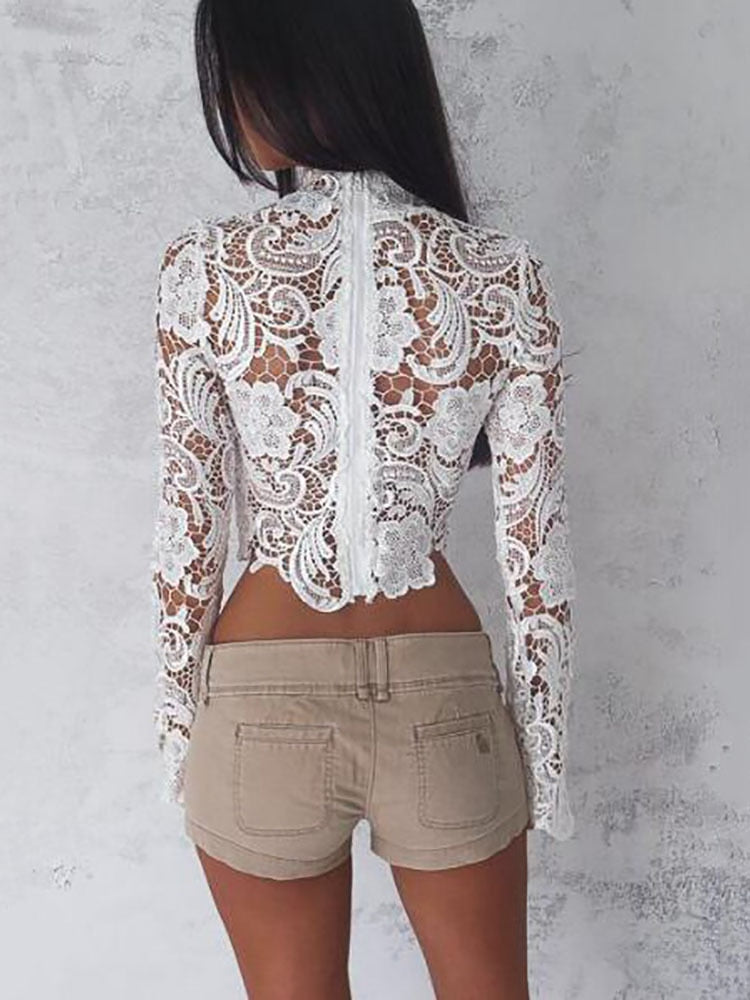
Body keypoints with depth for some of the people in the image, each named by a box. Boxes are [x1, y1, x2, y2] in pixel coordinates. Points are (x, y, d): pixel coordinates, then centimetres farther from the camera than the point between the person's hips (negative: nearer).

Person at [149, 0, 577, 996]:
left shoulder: (205, 268, -12)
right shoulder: (505, 275, -9)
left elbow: (190, 523, -6)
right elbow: (534, 541, -6)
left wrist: (177, 709, 9)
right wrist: (546, 740, 6)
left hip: (263, 703, 0)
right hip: (443, 697, 1)